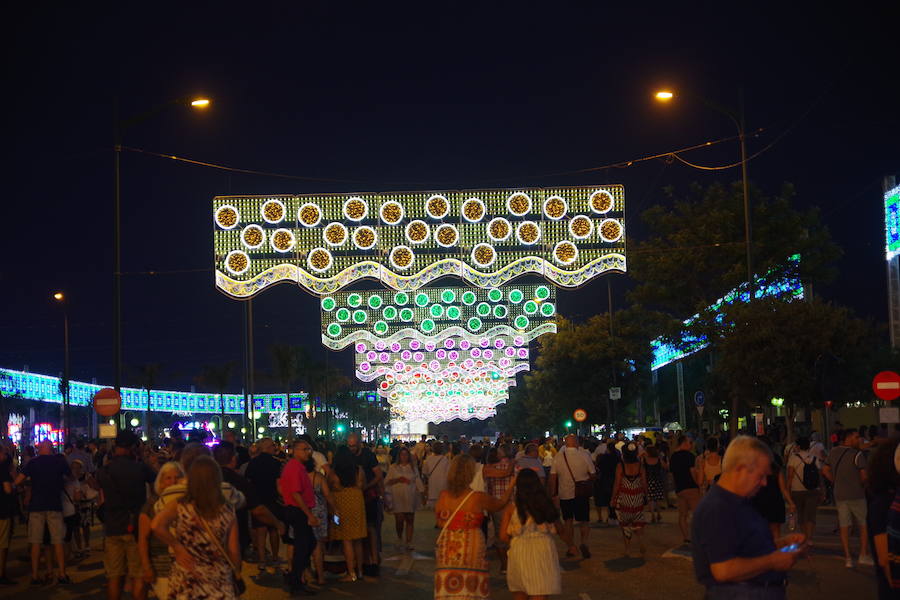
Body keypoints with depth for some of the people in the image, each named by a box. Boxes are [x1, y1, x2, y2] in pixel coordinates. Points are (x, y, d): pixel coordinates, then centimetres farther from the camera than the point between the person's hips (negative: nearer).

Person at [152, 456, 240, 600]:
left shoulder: (179, 506, -10)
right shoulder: (227, 510, -6)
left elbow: (157, 526, -27)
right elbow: (234, 551, -2)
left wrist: (177, 547, -12)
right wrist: (236, 576, 14)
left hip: (186, 580, 0)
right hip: (220, 582, 0)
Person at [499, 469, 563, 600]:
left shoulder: (511, 508, -2)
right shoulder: (546, 505, 0)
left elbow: (503, 535, -3)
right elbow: (559, 528, 10)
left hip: (519, 553, 0)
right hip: (543, 551, 0)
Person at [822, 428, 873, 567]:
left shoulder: (833, 453, 7)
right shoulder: (857, 455, -11)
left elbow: (825, 471, 10)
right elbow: (864, 476, -16)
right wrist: (861, 484, 4)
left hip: (839, 495, 5)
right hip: (856, 495, -5)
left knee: (844, 527, 6)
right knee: (864, 525, 9)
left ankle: (847, 558, 4)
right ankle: (864, 555, 8)